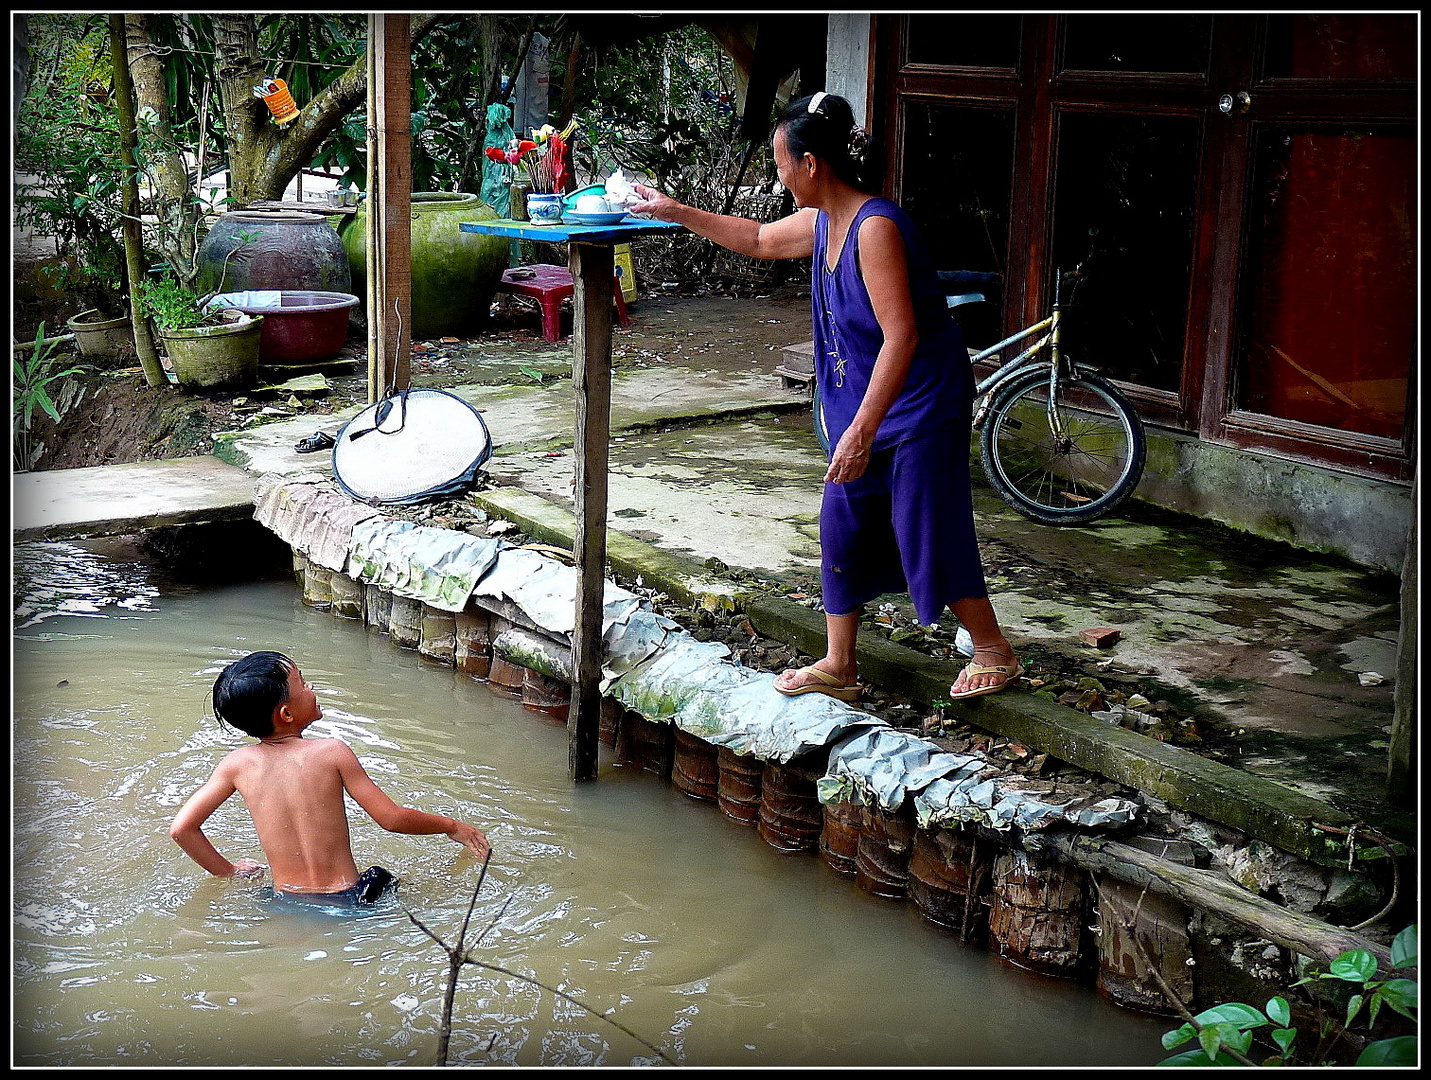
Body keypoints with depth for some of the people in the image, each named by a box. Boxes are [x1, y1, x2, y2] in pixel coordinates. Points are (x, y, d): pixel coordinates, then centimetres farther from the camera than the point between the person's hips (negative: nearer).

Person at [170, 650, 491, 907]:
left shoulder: (238, 764, -3)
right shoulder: (332, 752, -13)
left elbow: (181, 828, -2)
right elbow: (393, 818, -7)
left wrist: (227, 871, 12)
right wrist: (453, 826, 9)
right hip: (344, 900, -3)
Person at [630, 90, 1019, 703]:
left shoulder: (875, 226, -25)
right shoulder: (822, 223, 4)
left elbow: (901, 336, -29)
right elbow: (759, 240, 25)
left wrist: (862, 431, -30)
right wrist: (676, 212, 23)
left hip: (920, 406, -9)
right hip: (865, 406, 9)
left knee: (928, 532, -2)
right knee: (842, 525, 10)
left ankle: (995, 652, 15)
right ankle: (838, 666, 20)